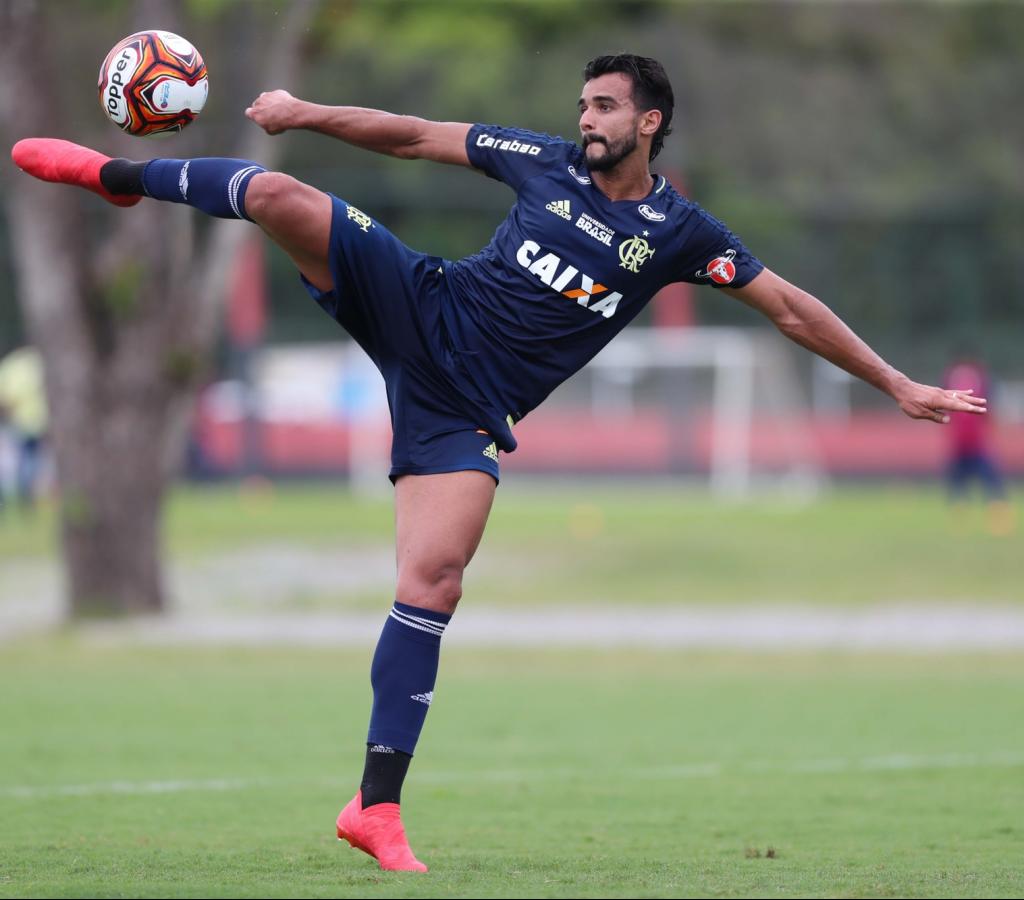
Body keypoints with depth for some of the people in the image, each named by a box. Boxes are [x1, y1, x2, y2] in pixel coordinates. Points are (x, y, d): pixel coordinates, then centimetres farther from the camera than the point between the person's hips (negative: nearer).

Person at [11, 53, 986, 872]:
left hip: (466, 413, 0)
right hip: (421, 313, 1)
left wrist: (897, 384, 4)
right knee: (280, 195, -19)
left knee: (432, 584, -15)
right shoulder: (547, 162, 3)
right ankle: (122, 176, 8)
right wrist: (309, 114, -4)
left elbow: (790, 308, 6)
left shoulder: (678, 232, 2)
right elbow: (417, 138, 6)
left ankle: (377, 807, -8)